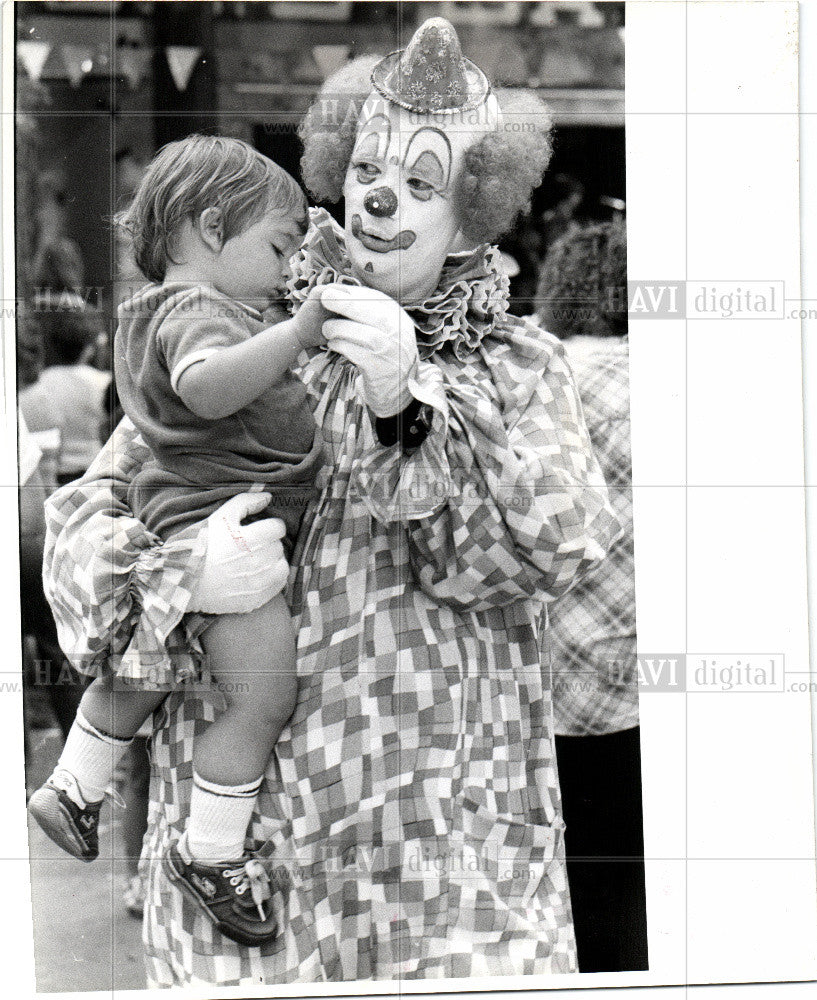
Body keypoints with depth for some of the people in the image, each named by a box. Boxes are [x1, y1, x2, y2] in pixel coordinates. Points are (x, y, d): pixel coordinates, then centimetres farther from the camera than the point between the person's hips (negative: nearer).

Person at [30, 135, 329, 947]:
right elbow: (207, 386, -39)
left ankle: (72, 790, 41)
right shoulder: (194, 310, -16)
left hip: (187, 520, 11)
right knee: (264, 691, -9)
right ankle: (210, 854, 0)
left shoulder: (165, 310, 18)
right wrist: (299, 331, -45)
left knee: (142, 669, 26)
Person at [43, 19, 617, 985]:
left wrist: (408, 402, -21)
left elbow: (551, 545, -9)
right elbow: (85, 516, 3)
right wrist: (182, 575, -18)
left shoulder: (517, 369, 9)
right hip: (240, 809, 0)